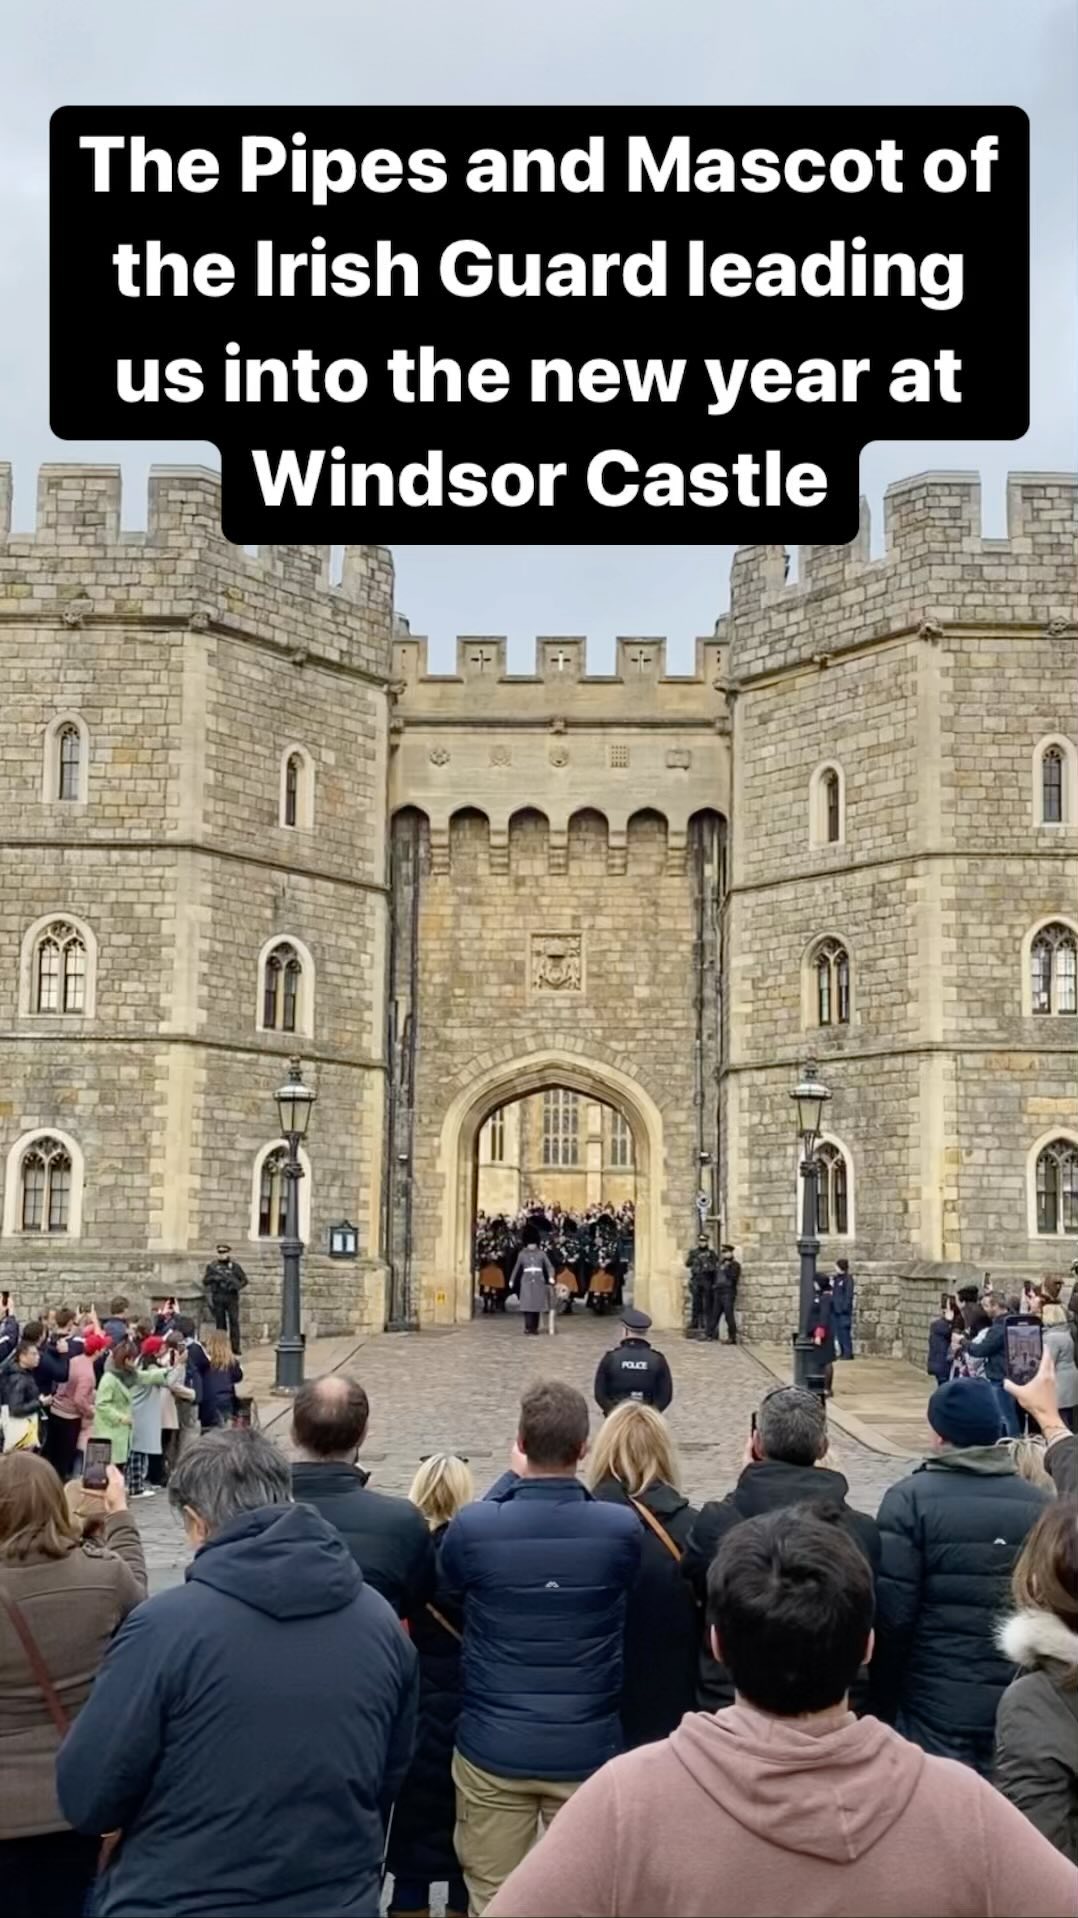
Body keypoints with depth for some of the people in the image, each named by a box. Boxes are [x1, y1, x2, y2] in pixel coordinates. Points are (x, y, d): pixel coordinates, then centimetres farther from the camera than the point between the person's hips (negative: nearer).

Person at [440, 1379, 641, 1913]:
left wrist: (514, 1480, 8)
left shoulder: (472, 1528, -15)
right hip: (588, 1751, 1)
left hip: (493, 1751, 0)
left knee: (493, 1901, 14)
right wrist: (564, 1485, 11)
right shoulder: (622, 1528, -14)